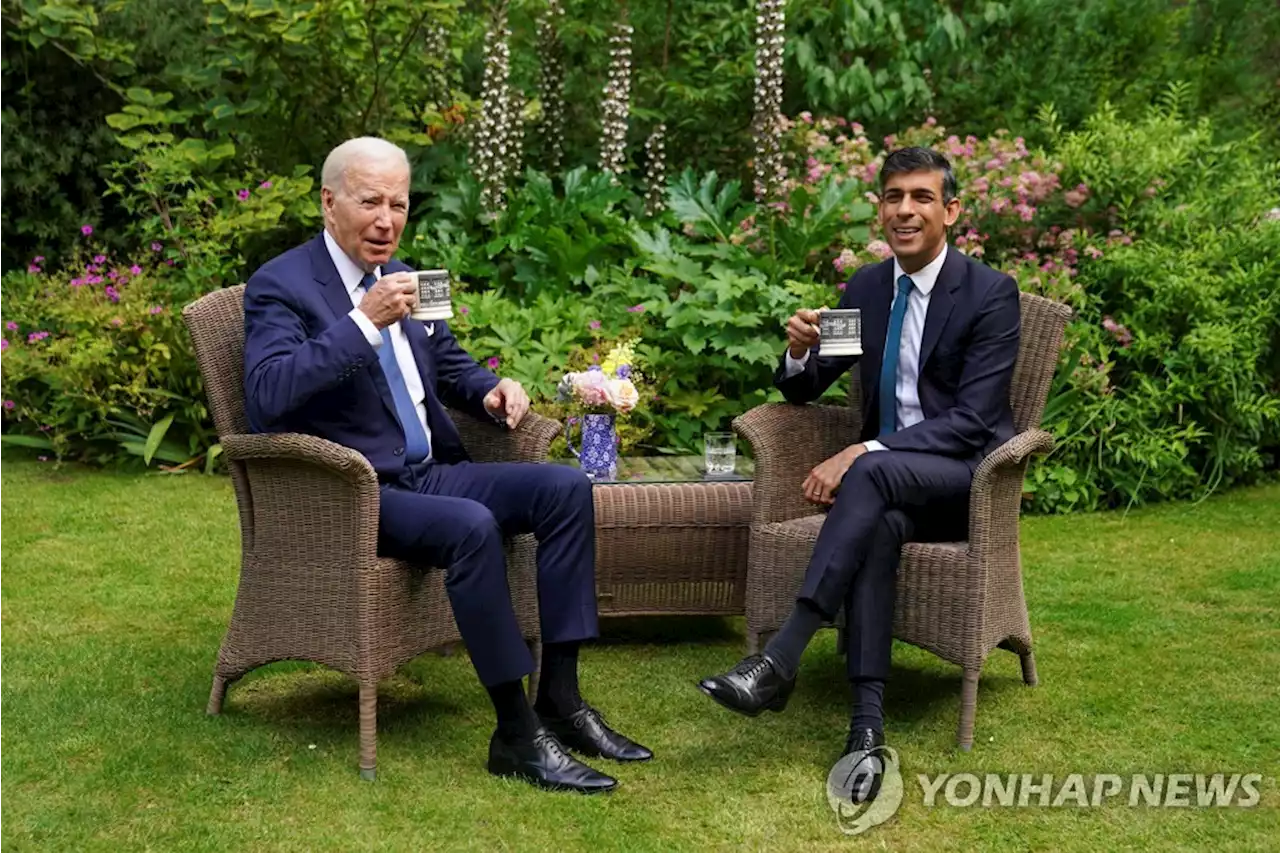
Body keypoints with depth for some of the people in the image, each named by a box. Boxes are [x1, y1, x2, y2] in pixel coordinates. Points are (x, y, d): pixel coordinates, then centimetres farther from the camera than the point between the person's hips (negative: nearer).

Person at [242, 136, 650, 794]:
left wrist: (492, 389, 3)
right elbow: (268, 395, -24)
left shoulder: (400, 278, 15)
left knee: (566, 487, -12)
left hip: (428, 473, 8)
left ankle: (561, 699, -11)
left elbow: (450, 366, 27)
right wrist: (364, 321, -29)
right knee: (471, 525, -33)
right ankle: (516, 733, -24)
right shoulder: (281, 285, -8)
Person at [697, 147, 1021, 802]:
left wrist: (864, 452, -27)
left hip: (967, 478, -4)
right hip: (890, 480, 4)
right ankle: (866, 724, -39)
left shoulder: (991, 293, -8)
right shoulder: (866, 288, 9)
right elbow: (804, 390, 15)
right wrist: (800, 353, -11)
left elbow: (972, 419, -17)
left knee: (873, 472, -36)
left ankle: (779, 660, -40)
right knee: (876, 524, -34)